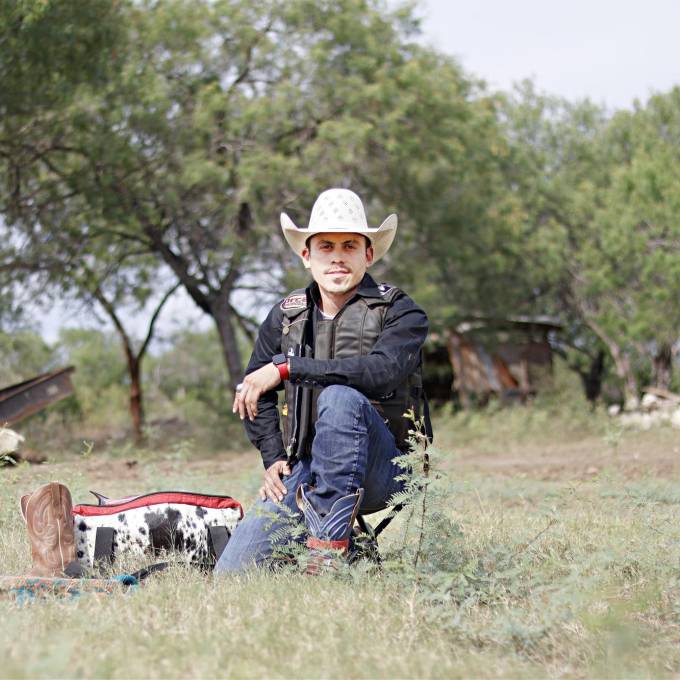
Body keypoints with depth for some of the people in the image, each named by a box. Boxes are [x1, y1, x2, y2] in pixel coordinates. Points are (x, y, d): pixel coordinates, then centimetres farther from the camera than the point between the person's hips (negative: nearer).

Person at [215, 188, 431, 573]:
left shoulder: (400, 312, -5)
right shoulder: (286, 316, 9)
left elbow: (382, 370, -26)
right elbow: (255, 394, 22)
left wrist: (286, 367, -26)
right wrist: (275, 459, 8)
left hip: (380, 469, -4)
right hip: (305, 470, 5)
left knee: (341, 397, -35)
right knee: (232, 573, -11)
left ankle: (330, 541, -29)